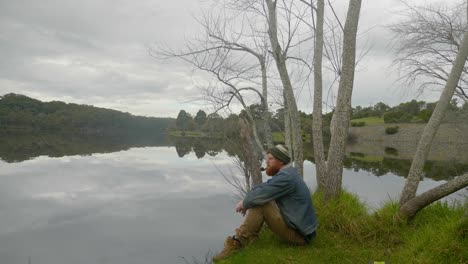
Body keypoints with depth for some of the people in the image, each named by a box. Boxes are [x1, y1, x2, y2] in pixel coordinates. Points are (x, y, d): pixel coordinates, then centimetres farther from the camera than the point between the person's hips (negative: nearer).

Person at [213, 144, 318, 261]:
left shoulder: (286, 177, -20)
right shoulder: (287, 174, 12)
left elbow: (261, 193, -23)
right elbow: (263, 188, 11)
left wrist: (244, 203, -4)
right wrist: (246, 202, -3)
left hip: (298, 234, -10)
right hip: (299, 228, 10)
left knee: (261, 203, -19)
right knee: (261, 200, 9)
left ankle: (237, 243, -15)